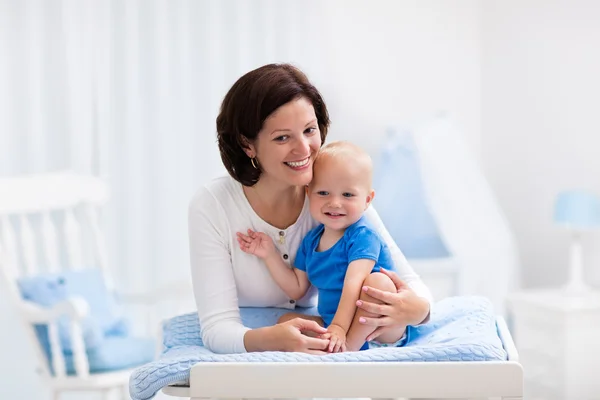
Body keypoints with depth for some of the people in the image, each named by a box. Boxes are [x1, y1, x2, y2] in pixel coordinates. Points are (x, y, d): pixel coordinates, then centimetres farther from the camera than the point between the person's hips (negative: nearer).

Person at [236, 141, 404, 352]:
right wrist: (270, 254, 8)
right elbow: (297, 289, 15)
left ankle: (350, 347, -31)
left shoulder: (362, 237, -15)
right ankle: (333, 347, -27)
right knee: (286, 321, 0)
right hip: (332, 324, 8)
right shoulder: (311, 240, 9)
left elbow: (353, 283, -28)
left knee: (378, 281, -32)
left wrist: (339, 327, -39)